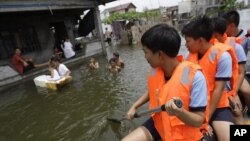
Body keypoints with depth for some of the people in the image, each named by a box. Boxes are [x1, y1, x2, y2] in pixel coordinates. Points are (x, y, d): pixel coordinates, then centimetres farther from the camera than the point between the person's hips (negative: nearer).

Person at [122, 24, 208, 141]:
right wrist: (134, 106, 5)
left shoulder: (194, 76, -25)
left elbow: (199, 121, -20)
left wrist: (180, 112, -40)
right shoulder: (154, 70, -9)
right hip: (158, 123, 4)